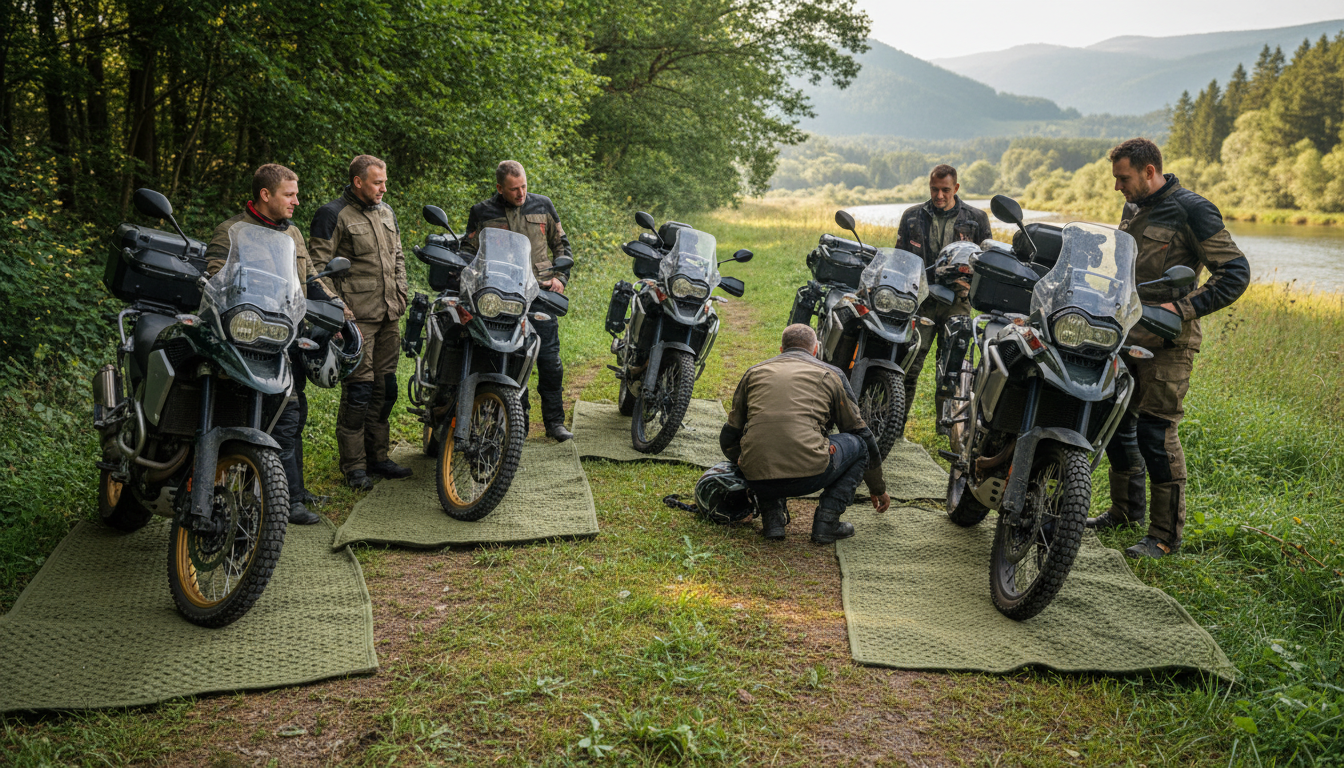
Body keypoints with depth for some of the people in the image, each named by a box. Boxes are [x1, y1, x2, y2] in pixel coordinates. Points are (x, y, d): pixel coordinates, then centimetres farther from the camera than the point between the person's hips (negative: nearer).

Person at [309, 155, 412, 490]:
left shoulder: (386, 213, 18)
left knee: (385, 387, 10)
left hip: (389, 314, 7)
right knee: (358, 389, -9)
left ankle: (377, 456, 21)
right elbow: (319, 266, -9)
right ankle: (353, 465, -1)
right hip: (356, 315, -7)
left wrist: (400, 293, 16)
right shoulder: (333, 215, -5)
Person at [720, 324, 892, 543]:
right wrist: (878, 489, 39)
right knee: (860, 443, 23)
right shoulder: (830, 374, 18)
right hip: (809, 474, -3)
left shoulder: (754, 372, 23)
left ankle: (772, 517, 15)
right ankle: (826, 521, 10)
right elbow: (862, 433, 27)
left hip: (758, 480, 3)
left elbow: (729, 439, 26)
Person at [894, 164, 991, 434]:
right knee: (909, 363, -7)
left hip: (956, 301, 0)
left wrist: (970, 281, -6)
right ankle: (896, 422, 0)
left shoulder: (976, 219, 9)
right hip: (920, 300, 0)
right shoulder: (912, 216, 12)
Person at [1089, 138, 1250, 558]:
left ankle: (1166, 533, 2)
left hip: (1166, 339, -8)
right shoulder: (1133, 209, 15)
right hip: (1125, 334, 8)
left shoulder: (1191, 209, -10)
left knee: (1155, 430, -9)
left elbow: (1235, 272, -12)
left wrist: (1183, 308, -20)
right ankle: (1126, 509, 30)